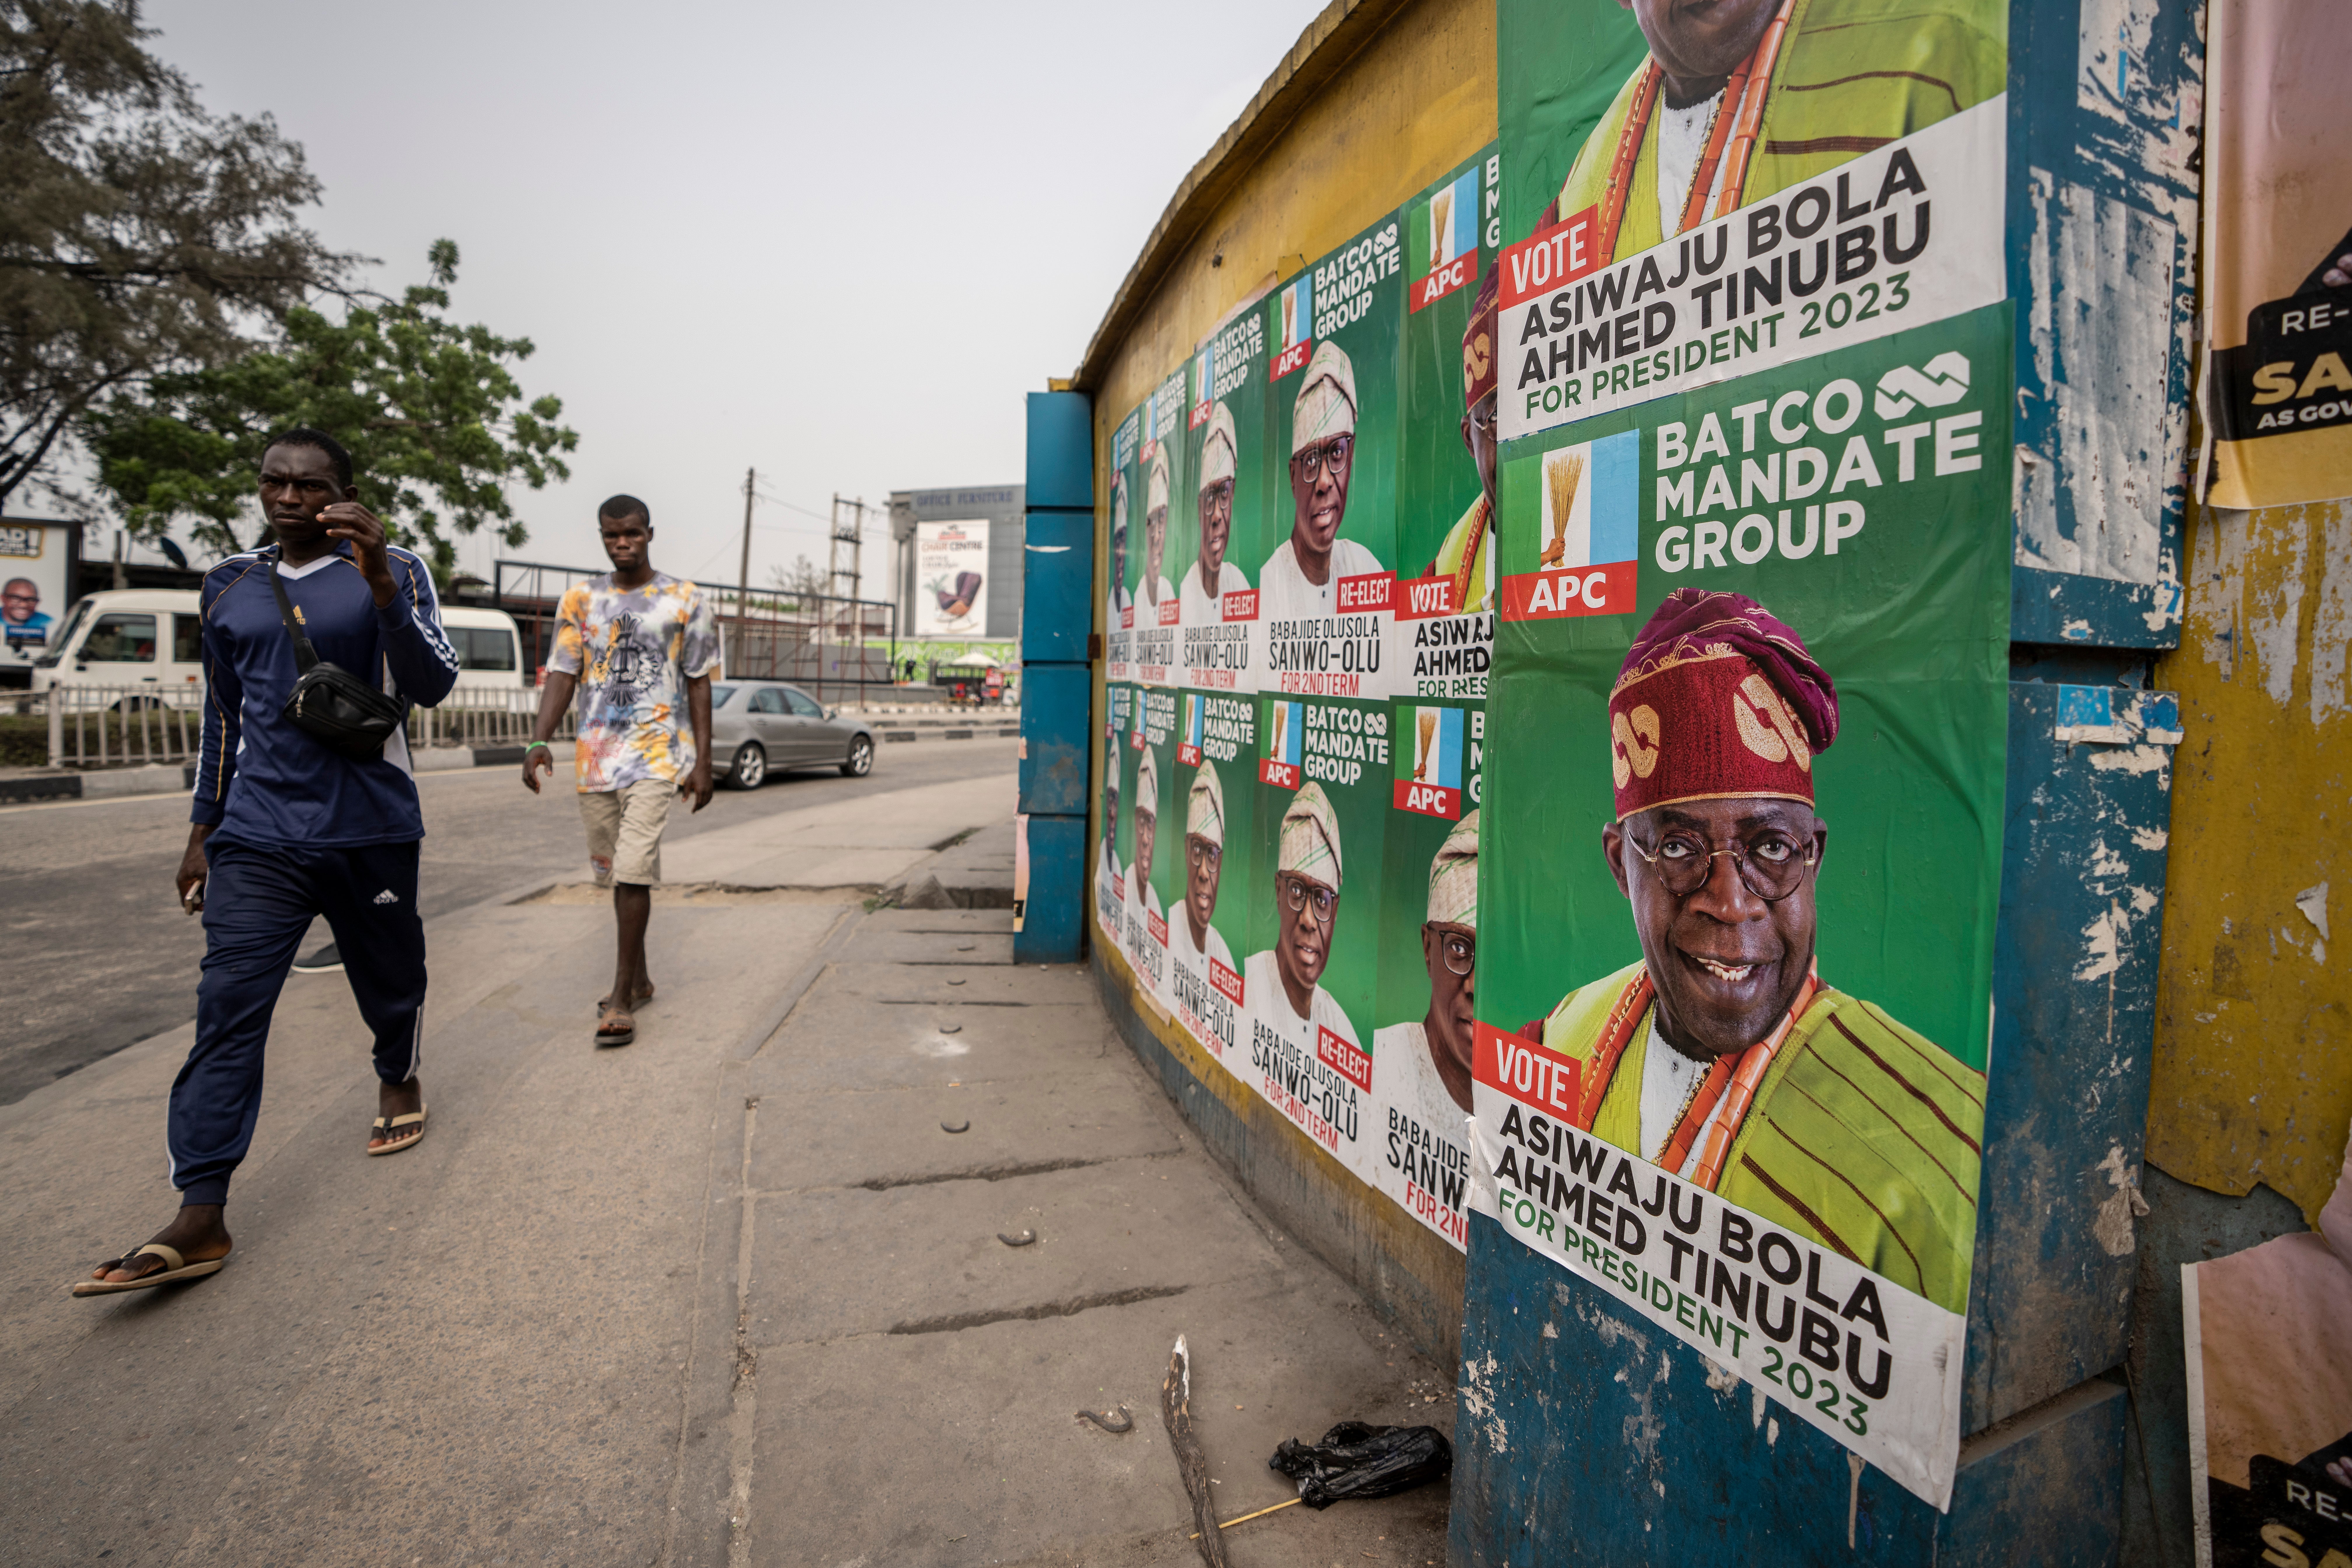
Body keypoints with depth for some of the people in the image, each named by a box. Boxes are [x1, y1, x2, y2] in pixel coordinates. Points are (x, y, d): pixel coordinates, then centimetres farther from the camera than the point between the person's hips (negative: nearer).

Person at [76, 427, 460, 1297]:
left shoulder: (392, 573, -1)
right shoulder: (229, 586, 11)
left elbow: (433, 685, -15)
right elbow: (222, 714, 17)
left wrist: (382, 586, -29)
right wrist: (204, 828, 17)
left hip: (371, 831, -2)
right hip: (258, 837, 3)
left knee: (389, 977, 13)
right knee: (228, 1009, -6)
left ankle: (398, 1080, 43)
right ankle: (200, 1217, -5)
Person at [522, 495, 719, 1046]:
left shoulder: (685, 600, 3)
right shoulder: (580, 601, 10)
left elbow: (699, 685, 3)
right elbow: (563, 675, 6)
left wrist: (703, 762, -1)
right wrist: (539, 739, -9)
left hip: (657, 753, -4)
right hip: (595, 754, 4)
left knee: (634, 870, -13)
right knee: (614, 871, 12)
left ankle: (621, 999, -6)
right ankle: (638, 979, 28)